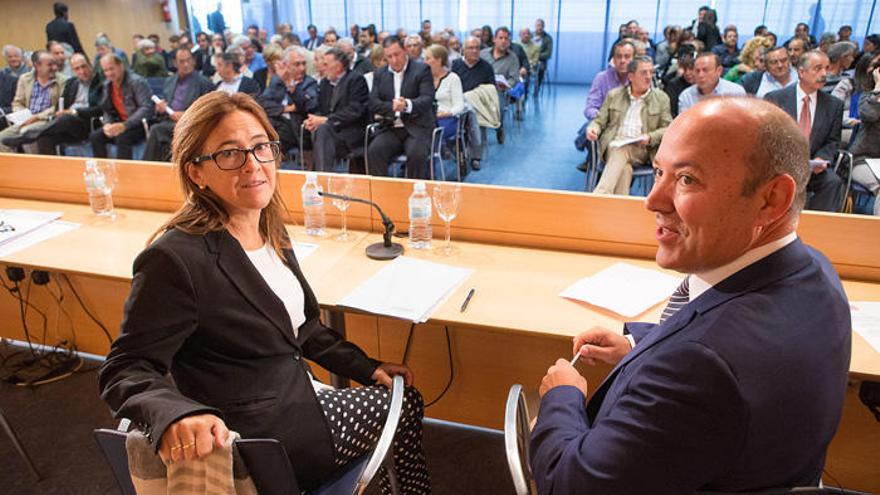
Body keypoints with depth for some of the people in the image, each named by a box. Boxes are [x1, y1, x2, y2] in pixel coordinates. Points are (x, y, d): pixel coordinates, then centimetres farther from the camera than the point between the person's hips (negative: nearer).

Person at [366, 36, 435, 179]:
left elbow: (427, 99, -11)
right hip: (391, 128, 3)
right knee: (373, 151, -24)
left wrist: (408, 105, -32)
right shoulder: (379, 74, 14)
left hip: (417, 128, -3)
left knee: (416, 154, -32)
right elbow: (373, 104, 4)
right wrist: (392, 107, -17)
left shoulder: (422, 70, 2)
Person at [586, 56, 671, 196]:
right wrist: (593, 128, -11)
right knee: (624, 168, -34)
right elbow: (600, 120, 14)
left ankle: (599, 195, -47)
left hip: (641, 149, -1)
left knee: (620, 152, -36)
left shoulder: (661, 98, 14)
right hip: (614, 145, 1)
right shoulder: (614, 95, 16)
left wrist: (650, 137, -12)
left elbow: (668, 129, 10)